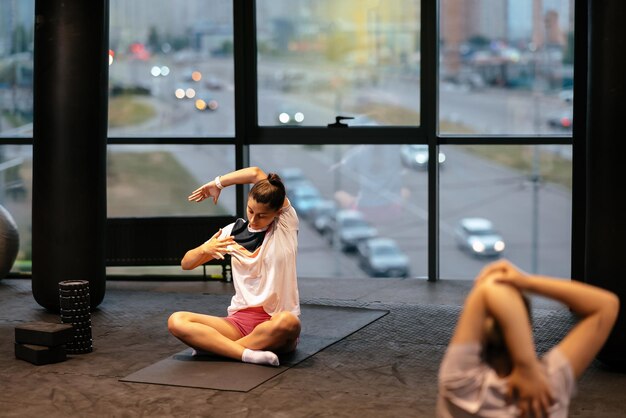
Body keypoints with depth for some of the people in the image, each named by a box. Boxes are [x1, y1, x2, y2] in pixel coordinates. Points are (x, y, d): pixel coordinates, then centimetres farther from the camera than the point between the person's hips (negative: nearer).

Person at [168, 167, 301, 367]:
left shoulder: (286, 225, -1)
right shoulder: (233, 231, 8)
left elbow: (256, 173, -7)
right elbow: (186, 263, 10)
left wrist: (217, 183, 6)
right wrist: (204, 249, -12)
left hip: (275, 323, -3)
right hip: (240, 320, 3)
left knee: (288, 322, -42)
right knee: (176, 321, -22)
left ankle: (213, 345, -25)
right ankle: (248, 353, -33)